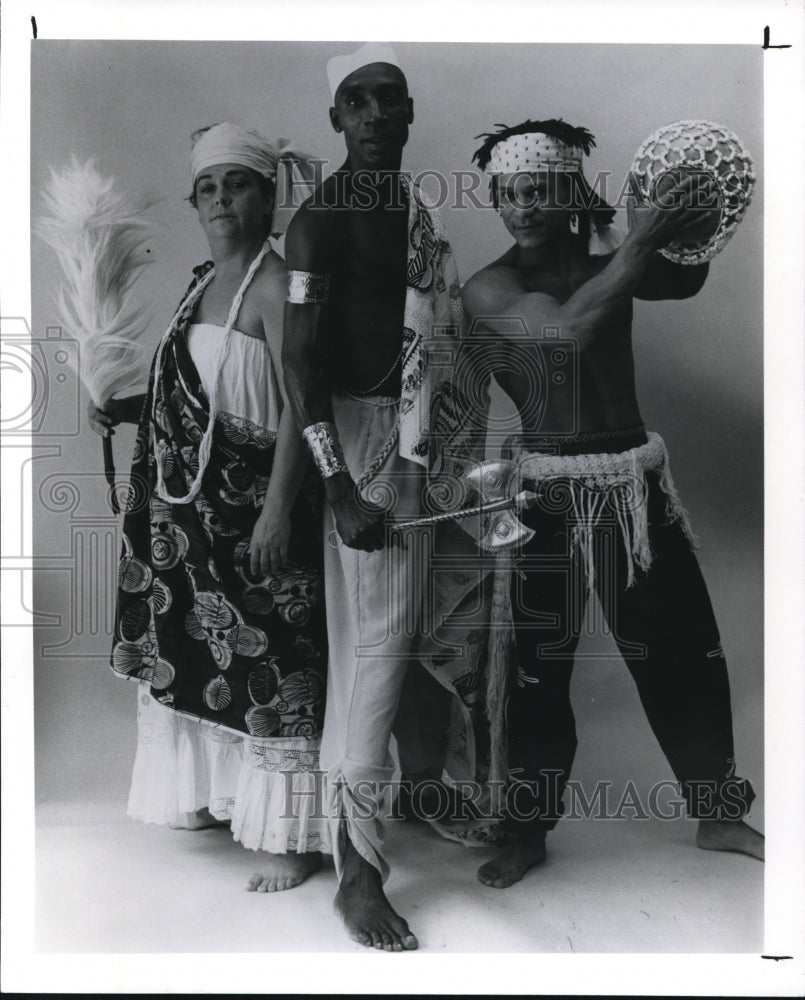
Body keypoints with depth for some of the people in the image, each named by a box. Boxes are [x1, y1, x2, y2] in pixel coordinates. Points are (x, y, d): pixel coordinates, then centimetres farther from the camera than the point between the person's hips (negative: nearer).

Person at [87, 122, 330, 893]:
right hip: (191, 502, 8)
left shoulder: (276, 285, -12)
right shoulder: (203, 283, 13)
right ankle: (211, 792, 35)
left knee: (266, 657, -1)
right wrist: (127, 409, 5)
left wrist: (278, 509, -23)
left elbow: (298, 403, -18)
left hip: (254, 504, -8)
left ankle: (291, 833, 12)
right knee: (191, 645, 16)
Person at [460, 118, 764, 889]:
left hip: (635, 481, 3)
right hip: (547, 491, -3)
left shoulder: (609, 265, 4)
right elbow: (567, 324, -24)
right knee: (538, 666, 7)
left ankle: (718, 814, 32)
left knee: (686, 650, 11)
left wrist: (687, 232, -28)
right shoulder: (490, 288, -8)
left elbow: (683, 280, -9)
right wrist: (641, 241, -25)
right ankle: (527, 833, 25)